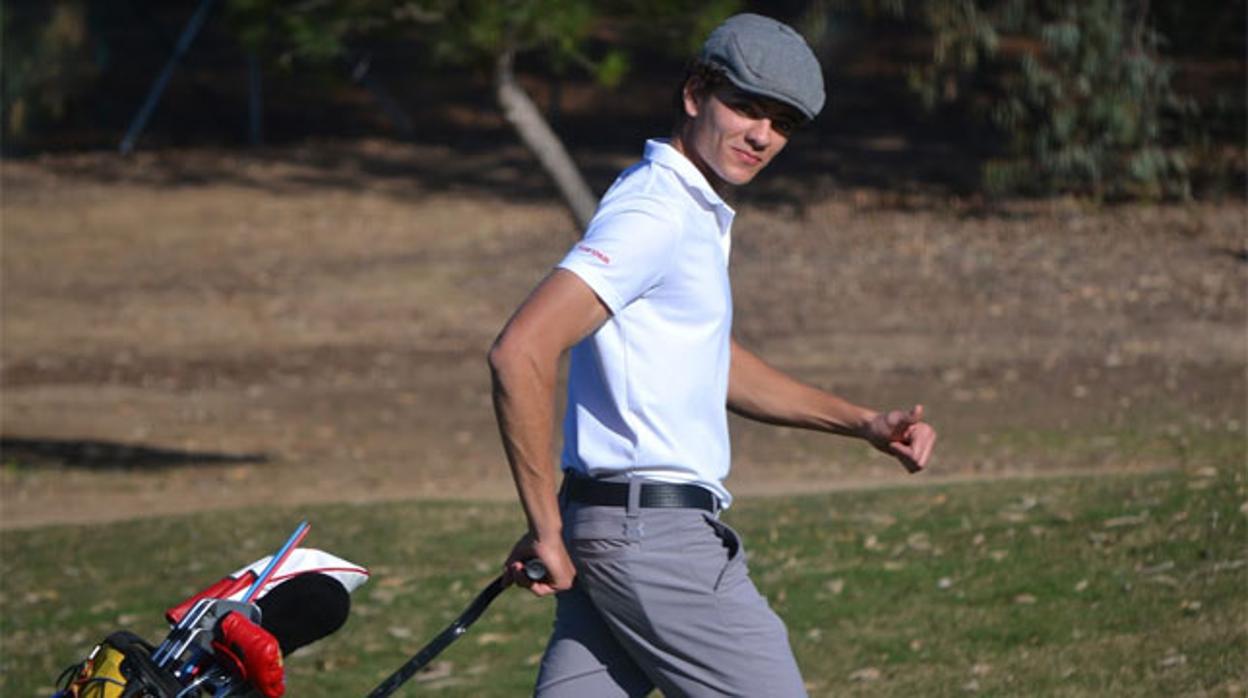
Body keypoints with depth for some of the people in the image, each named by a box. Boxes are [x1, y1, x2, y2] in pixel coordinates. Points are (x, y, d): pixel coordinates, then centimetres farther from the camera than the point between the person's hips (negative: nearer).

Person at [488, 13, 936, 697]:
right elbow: (520, 351, -25)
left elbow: (715, 364, 32)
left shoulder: (693, 213, 18)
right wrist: (546, 527, -21)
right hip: (659, 537, -10)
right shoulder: (653, 215, -15)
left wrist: (863, 423, 24)